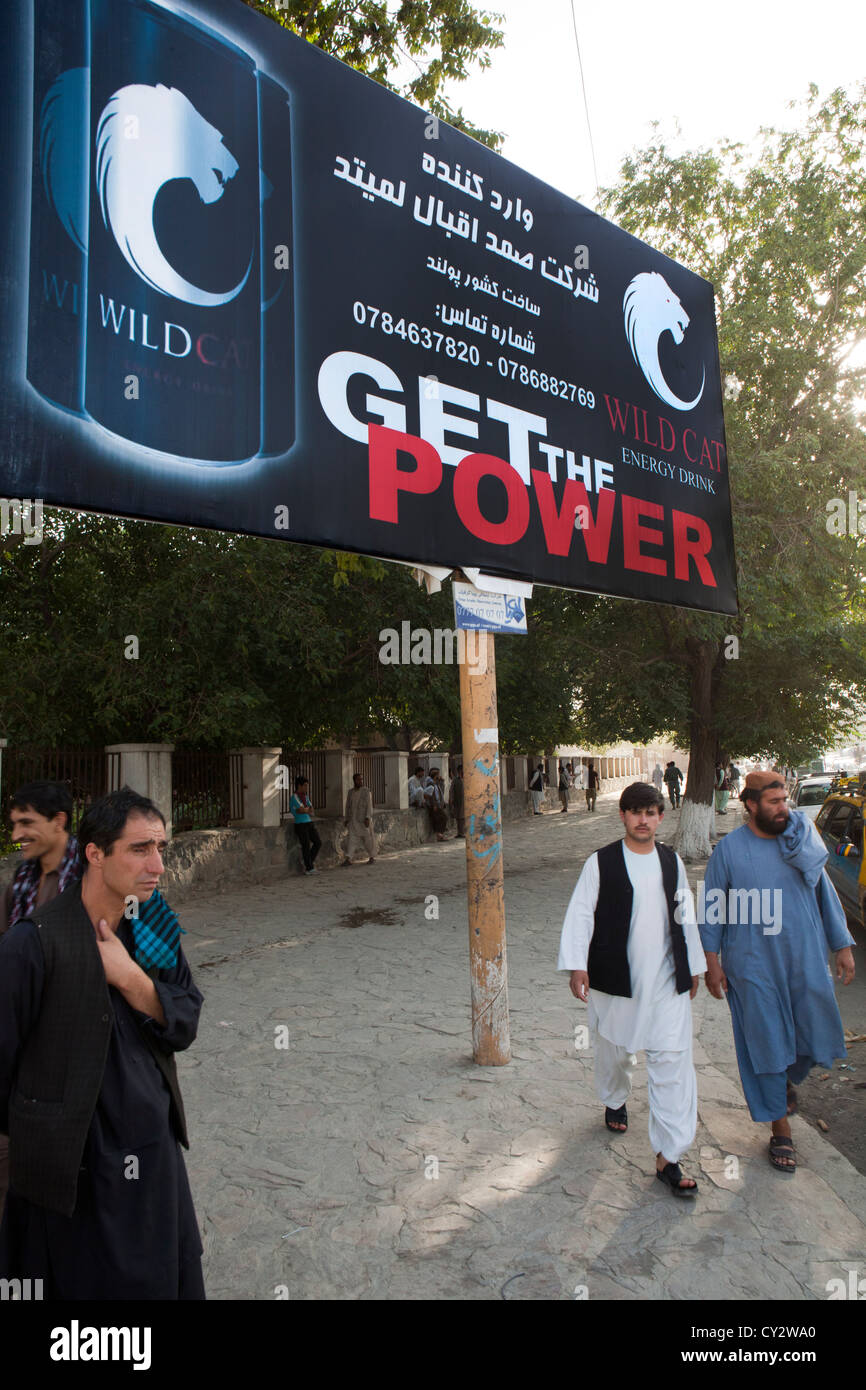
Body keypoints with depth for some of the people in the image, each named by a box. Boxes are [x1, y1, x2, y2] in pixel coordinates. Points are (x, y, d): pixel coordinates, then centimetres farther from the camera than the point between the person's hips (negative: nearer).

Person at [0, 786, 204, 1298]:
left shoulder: (155, 929, -2)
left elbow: (185, 1027, -4)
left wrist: (130, 978, -19)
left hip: (157, 1149, 5)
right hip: (76, 1163, -5)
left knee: (171, 1279, 20)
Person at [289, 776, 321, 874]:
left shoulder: (305, 797, 14)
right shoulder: (294, 797, -11)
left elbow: (311, 811, 8)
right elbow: (303, 810, -18)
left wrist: (305, 809, -11)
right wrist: (308, 808, 2)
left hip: (309, 823, 8)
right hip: (301, 825, -8)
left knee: (318, 843, 6)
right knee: (306, 846, -1)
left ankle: (308, 863, 20)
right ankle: (309, 868, 11)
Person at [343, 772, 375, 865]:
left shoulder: (366, 791, -5)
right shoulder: (351, 792, 9)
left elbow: (369, 805, -11)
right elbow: (348, 806, 15)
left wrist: (367, 818, -20)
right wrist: (346, 819, 13)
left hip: (364, 819, -4)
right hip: (353, 819, 4)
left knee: (368, 838, 4)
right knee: (351, 838, -7)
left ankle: (372, 857, 19)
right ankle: (348, 859, -11)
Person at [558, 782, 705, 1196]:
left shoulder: (672, 862, 6)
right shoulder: (601, 862, -6)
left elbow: (685, 916, 15)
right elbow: (580, 913, -7)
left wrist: (693, 966, 18)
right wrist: (577, 965, -14)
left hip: (666, 980, 2)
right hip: (615, 977, -2)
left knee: (672, 1061, -3)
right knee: (614, 1049, 17)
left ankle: (668, 1157, 5)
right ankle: (615, 1100, 49)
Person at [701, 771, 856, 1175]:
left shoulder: (804, 841, -1)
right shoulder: (729, 849, -8)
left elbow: (825, 895, 8)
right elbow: (713, 909, -3)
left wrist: (843, 946, 8)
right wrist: (712, 962, -4)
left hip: (805, 960, 3)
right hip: (752, 967, -3)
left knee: (818, 1038, 10)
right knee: (767, 1045, 6)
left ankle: (788, 1081, 44)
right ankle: (780, 1129, 24)